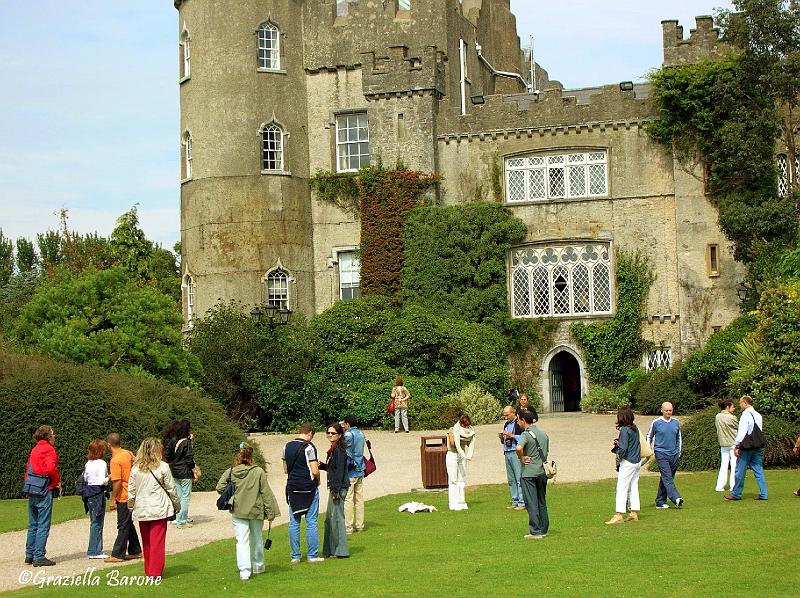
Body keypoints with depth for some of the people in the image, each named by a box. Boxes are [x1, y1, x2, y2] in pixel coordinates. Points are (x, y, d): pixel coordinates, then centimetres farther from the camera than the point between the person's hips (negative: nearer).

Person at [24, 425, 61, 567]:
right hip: (44, 491, -8)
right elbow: (51, 468, -22)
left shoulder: (34, 450, 16)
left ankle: (30, 555, 19)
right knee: (43, 526, -4)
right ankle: (39, 557, -5)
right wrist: (58, 482, -8)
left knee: (33, 525, 15)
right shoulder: (49, 449, -9)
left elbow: (28, 468, 15)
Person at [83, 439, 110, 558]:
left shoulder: (88, 463, 10)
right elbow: (101, 481, -19)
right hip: (98, 494, -8)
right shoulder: (101, 463, -12)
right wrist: (109, 478, -2)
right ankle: (94, 551, 0)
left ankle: (95, 550, 18)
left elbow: (84, 479, 12)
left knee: (94, 522, 14)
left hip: (88, 493, 8)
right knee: (97, 523, -1)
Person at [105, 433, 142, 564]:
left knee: (123, 526, -2)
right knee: (129, 524, 17)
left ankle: (117, 555, 4)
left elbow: (117, 481, -21)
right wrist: (113, 475, 22)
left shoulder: (115, 460, -19)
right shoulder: (128, 453, 5)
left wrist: (113, 499, -14)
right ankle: (135, 551, 23)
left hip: (123, 497, -8)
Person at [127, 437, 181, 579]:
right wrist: (177, 505, 11)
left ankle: (148, 570, 23)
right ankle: (155, 573, -2)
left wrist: (131, 507, 16)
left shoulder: (136, 468, 0)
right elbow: (171, 489, -2)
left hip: (141, 510, 3)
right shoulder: (163, 467, -8)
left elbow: (131, 491, 3)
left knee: (146, 542, 16)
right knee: (157, 542, 0)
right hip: (159, 509, -3)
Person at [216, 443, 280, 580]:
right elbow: (266, 493, -8)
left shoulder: (230, 472, -7)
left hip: (238, 512, 0)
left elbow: (219, 488, -7)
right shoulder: (258, 472, -11)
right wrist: (270, 512, -2)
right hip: (256, 511, 0)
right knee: (256, 539, 18)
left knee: (241, 541, 2)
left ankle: (244, 571, -7)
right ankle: (258, 567, 32)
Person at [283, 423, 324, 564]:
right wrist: (318, 480, 4)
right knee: (311, 522, 3)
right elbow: (315, 471, -15)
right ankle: (312, 555, 6)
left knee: (294, 522, 9)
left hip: (292, 487, 5)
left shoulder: (287, 446, 7)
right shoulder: (309, 447, -11)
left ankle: (295, 556, 11)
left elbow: (285, 470, 13)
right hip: (308, 488, -5)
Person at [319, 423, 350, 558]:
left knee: (337, 517, -7)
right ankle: (331, 551, 23)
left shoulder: (339, 450, -15)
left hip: (339, 487, -11)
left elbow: (339, 471, -20)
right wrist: (322, 466, 8)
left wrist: (336, 490, -22)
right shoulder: (334, 450, 15)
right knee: (330, 519, 15)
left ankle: (340, 551, -2)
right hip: (334, 487, 11)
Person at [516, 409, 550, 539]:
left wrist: (522, 458, -15)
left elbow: (519, 448, -32)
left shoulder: (526, 434, -14)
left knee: (532, 503, -2)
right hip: (542, 471, 7)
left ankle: (535, 532, -2)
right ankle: (544, 530, 20)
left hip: (529, 473, -7)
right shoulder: (543, 434, 11)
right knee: (542, 502, 15)